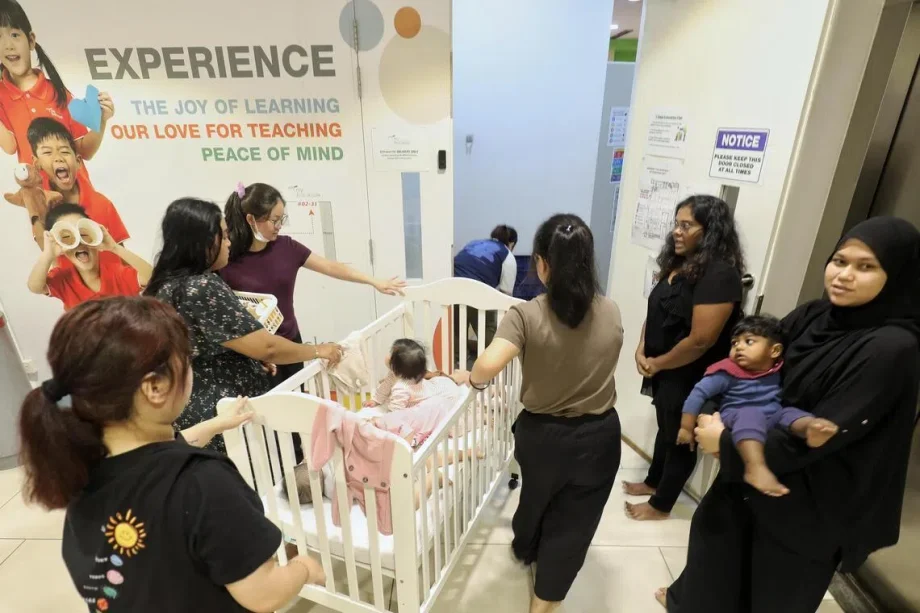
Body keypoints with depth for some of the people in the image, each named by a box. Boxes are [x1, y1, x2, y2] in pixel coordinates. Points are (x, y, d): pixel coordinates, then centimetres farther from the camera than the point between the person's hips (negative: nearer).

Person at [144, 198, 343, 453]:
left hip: (192, 414, 9)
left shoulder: (167, 284, 7)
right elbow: (266, 346, -21)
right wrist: (318, 351, -7)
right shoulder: (204, 288, -22)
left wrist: (252, 359, 14)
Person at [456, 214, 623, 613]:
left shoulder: (527, 316, -22)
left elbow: (488, 365, -34)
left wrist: (474, 381, -13)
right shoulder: (611, 313, -8)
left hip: (542, 434, 0)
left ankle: (525, 550, 60)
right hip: (599, 436, 1)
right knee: (572, 522, 18)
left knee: (537, 497, 30)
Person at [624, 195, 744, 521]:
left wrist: (656, 363, -14)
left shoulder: (719, 274, -23)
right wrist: (642, 351, -3)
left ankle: (661, 505, 29)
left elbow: (700, 340, -26)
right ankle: (653, 482, 45)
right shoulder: (678, 264, 5)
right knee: (666, 429, 25)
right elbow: (655, 312, 11)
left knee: (681, 439, 11)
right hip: (664, 371, 8)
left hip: (690, 378, -8)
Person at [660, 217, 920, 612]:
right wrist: (719, 414, -12)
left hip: (810, 501, -6)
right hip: (754, 470, 7)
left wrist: (727, 443, -19)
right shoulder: (811, 317, -4)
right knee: (717, 532, 26)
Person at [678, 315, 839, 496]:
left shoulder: (777, 372, 10)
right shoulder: (728, 373, -5)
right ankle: (756, 468, -54)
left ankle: (811, 428, -50)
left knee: (790, 413, -17)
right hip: (736, 417, -5)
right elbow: (698, 393, -7)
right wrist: (687, 428, -8)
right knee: (751, 415, -33)